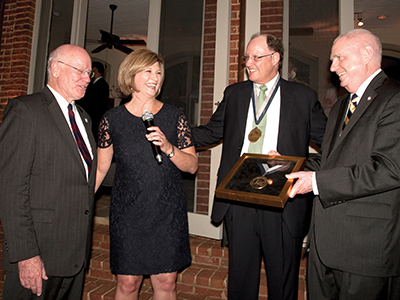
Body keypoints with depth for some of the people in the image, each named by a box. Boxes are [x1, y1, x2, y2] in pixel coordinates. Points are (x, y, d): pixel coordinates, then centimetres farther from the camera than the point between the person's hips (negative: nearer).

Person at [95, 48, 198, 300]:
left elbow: (192, 166, 1)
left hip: (168, 211, 1)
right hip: (127, 212, 0)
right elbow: (100, 168, 8)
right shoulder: (112, 119, 1)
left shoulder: (175, 117, 1)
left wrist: (168, 148, -16)